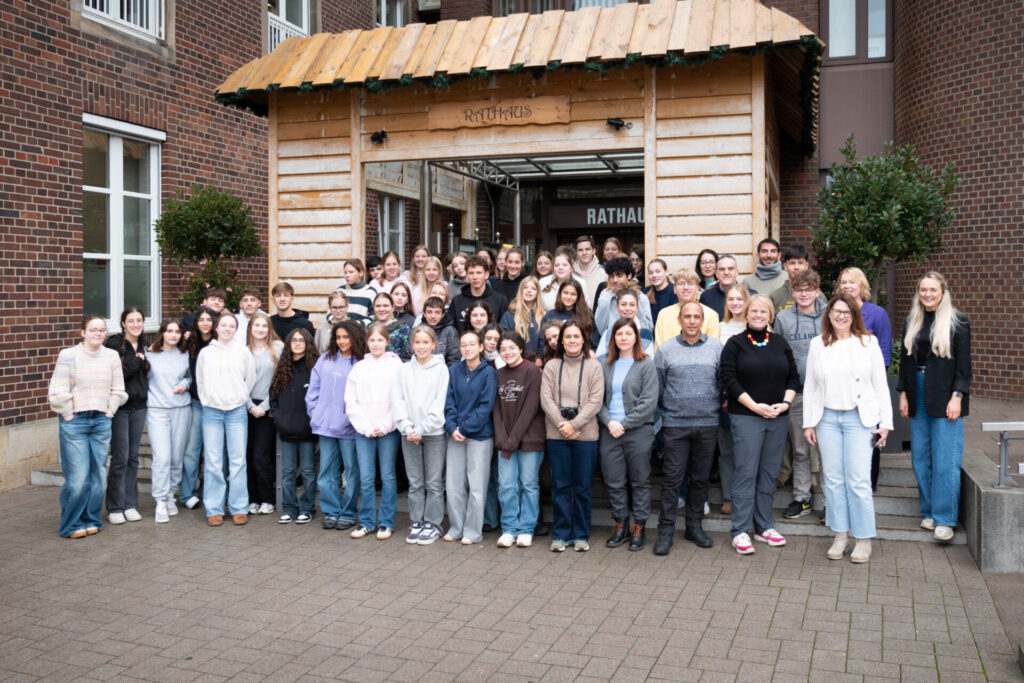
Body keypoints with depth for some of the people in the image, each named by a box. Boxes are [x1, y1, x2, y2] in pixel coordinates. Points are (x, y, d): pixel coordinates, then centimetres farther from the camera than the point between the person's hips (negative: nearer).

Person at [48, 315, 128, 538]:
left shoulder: (112, 356, 7)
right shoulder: (69, 355, -6)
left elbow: (118, 390, 12)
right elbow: (58, 391, -8)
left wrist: (110, 410, 4)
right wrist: (68, 413, -6)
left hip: (102, 421, 4)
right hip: (74, 422, -4)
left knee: (97, 475, 6)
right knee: (77, 477, -6)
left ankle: (91, 520, 19)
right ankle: (71, 525, 9)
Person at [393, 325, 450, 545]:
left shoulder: (441, 369, -1)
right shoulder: (404, 370, 7)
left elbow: (440, 403, -7)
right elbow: (397, 400, 3)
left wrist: (422, 429, -13)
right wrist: (407, 428, -9)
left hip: (434, 432, -3)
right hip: (409, 434, 3)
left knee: (434, 482, 2)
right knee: (415, 482, 9)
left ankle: (433, 524, 11)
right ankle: (416, 523, 18)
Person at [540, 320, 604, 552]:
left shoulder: (594, 366, 2)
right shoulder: (551, 366, 7)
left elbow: (595, 401, -5)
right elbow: (546, 399, -1)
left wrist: (574, 424, -13)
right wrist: (561, 425, -12)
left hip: (585, 435, -1)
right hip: (557, 435, 1)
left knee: (582, 487, 5)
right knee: (560, 486, 5)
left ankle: (581, 535, 15)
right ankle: (560, 534, 14)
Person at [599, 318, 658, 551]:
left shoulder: (646, 365, -1)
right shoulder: (606, 366, 11)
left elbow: (649, 401, -9)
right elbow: (598, 399, 7)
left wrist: (624, 424, -12)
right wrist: (609, 422, -9)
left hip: (638, 430, -4)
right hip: (610, 432, 4)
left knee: (640, 481, 5)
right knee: (614, 482, 8)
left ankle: (639, 527, 15)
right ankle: (620, 525, 21)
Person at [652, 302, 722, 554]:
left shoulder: (716, 348, 6)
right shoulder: (665, 349, 3)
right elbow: (657, 385, 7)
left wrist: (720, 404, 4)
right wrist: (666, 408, 7)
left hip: (708, 424, 2)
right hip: (675, 424, -2)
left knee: (700, 478, 10)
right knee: (672, 478, -3)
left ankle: (695, 526, 22)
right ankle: (666, 530, 4)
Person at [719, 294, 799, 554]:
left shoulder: (780, 343, 12)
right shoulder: (735, 343, 0)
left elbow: (793, 377, 12)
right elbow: (729, 379, -7)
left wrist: (785, 403, -4)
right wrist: (754, 406, -14)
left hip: (778, 418, 4)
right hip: (746, 417, -4)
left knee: (769, 474, 9)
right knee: (746, 473, -5)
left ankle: (764, 526, 19)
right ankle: (739, 531, 0)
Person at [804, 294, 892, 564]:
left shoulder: (868, 342, 3)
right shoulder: (817, 344, 8)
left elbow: (880, 384, 3)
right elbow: (810, 386, 10)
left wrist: (885, 421, -1)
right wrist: (808, 422, 7)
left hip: (859, 418, -2)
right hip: (827, 418, 2)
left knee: (858, 481, -4)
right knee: (833, 479, 7)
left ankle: (864, 539, 8)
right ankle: (840, 535, 18)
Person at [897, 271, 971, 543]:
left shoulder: (957, 321, -3)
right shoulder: (911, 322, 11)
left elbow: (963, 363, -6)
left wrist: (957, 397, -13)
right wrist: (903, 393, 9)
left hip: (945, 398, -5)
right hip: (918, 397, 5)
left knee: (945, 460, -6)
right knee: (920, 457, 7)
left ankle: (945, 518, -1)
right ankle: (929, 512, 18)